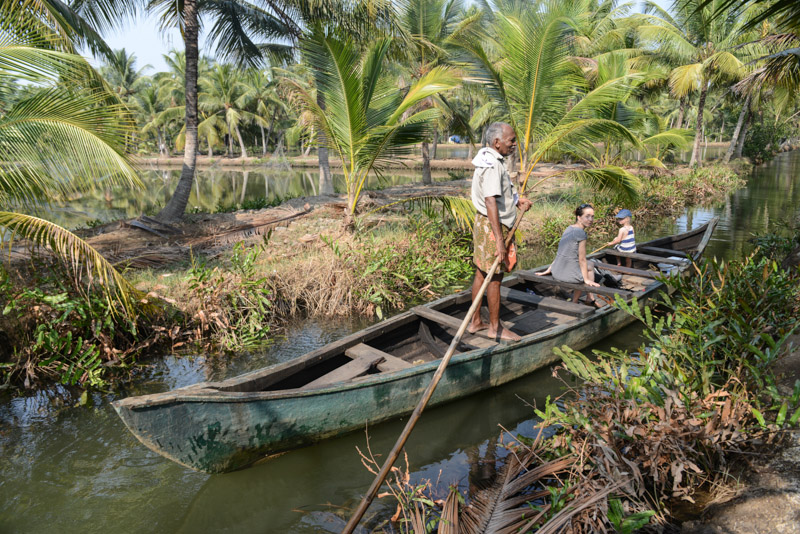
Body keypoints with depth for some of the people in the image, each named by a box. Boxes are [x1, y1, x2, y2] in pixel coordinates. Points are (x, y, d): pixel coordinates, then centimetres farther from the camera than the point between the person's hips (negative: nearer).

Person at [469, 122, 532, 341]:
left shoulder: (494, 161, 13)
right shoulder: (491, 165, -21)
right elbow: (490, 202, -29)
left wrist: (517, 201, 15)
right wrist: (499, 240, -32)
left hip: (484, 224, 10)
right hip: (492, 226, -10)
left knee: (481, 273, 14)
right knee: (495, 277, 0)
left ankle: (476, 322, 25)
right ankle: (495, 327, 13)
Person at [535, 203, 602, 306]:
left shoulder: (569, 229, 10)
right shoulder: (581, 233, -15)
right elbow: (582, 259, -11)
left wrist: (548, 270, 20)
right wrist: (586, 279, -2)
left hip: (556, 272, 8)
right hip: (569, 274, -8)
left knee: (590, 266, 30)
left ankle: (590, 299, 37)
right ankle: (574, 302, 29)